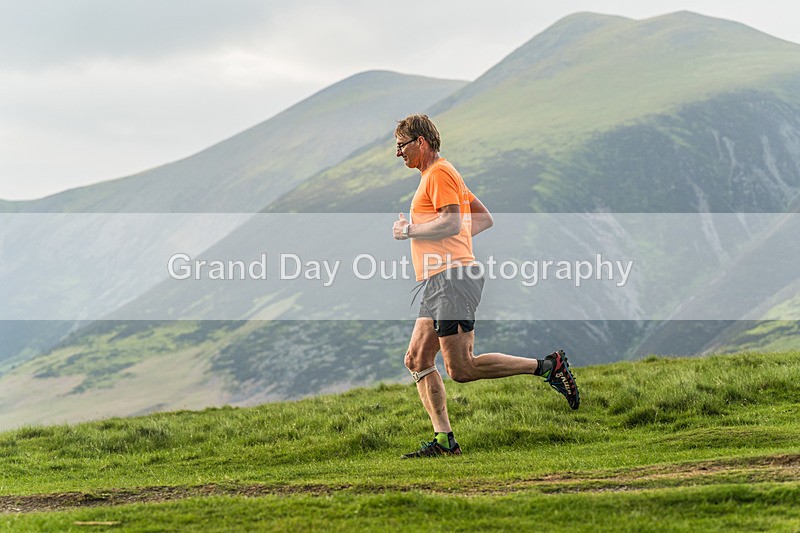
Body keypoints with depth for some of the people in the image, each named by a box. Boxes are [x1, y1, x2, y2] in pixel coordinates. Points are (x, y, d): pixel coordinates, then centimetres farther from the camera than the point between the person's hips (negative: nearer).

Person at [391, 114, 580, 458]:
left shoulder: (439, 173, -6)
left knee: (461, 369, -14)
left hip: (452, 278, -11)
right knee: (417, 360, 4)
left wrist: (409, 230, -8)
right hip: (439, 285, 11)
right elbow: (484, 219, 29)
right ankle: (444, 440, 1)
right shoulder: (438, 175, 25)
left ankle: (548, 366, -8)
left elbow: (451, 223, -19)